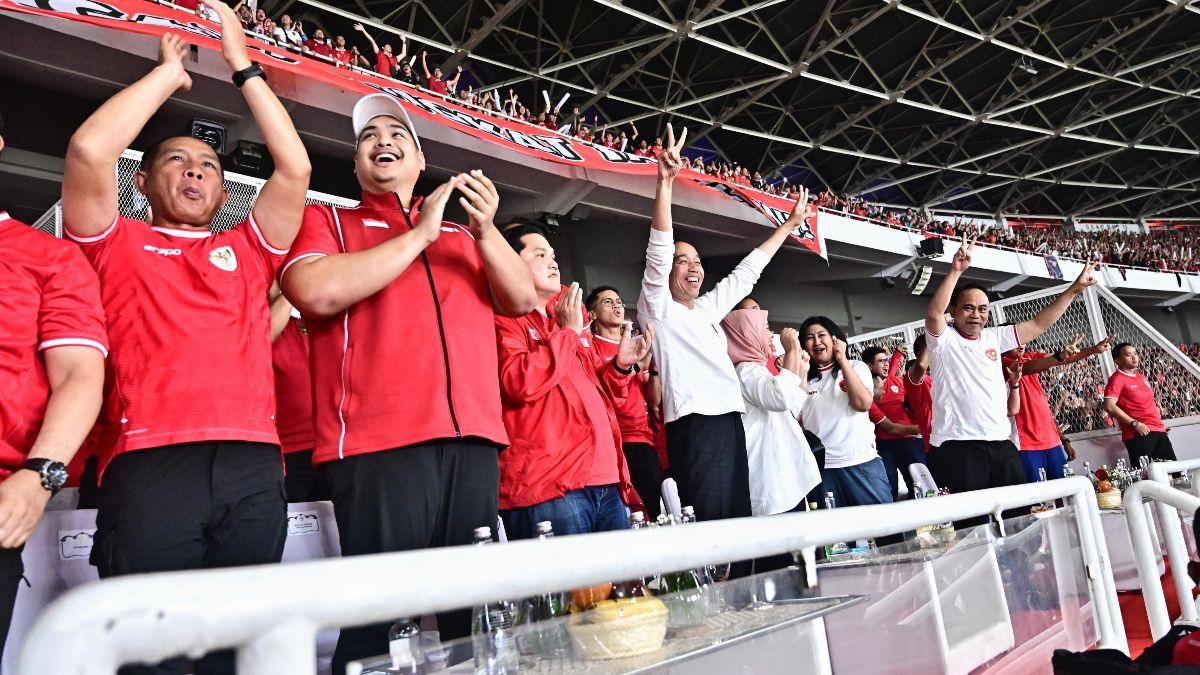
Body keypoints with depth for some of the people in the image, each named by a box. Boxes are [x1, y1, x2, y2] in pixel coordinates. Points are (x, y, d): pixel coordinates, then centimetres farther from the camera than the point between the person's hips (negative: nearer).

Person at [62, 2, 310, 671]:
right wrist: (170, 71, 13)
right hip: (147, 463, -2)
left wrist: (244, 67, 19)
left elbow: (294, 169, 12)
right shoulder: (117, 245, 18)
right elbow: (89, 151, 1)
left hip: (253, 466, 2)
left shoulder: (246, 251, 23)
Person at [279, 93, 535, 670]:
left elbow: (523, 301, 13)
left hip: (472, 441, 4)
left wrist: (485, 232, -4)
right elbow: (318, 292, -9)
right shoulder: (325, 222, 12)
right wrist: (419, 233, -4)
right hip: (378, 446, -3)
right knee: (380, 618, -2)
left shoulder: (461, 235, 24)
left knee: (473, 612, 8)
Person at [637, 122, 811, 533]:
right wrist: (666, 181, -21)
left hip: (732, 421, 8)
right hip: (694, 425, -8)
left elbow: (747, 271, 30)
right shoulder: (657, 308, 2)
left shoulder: (709, 308, 22)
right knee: (707, 528, -11)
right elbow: (658, 250, -12)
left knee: (739, 522, 7)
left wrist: (790, 224, 35)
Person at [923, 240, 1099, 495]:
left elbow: (1038, 324, 20)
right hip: (957, 445, -7)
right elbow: (933, 314, -22)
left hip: (1000, 443, 7)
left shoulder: (993, 337, 16)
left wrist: (1074, 289, 19)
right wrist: (956, 271, -29)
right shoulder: (943, 338, -2)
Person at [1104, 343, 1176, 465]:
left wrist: (1159, 422, 17)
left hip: (1159, 430, 9)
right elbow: (1109, 406, -21)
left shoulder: (1141, 376, 17)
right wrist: (1135, 423, -20)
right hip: (1139, 434, -9)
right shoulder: (1117, 379, -9)